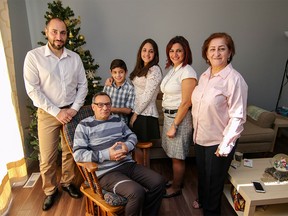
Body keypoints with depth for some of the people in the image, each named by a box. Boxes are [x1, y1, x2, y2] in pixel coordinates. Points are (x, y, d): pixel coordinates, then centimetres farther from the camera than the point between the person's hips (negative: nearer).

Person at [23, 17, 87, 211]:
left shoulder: (75, 58, 2)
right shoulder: (34, 56, -7)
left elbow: (83, 85, 4)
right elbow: (32, 89, -12)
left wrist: (74, 108, -8)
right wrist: (56, 112, -15)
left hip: (71, 111, 3)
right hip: (48, 113, -2)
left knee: (70, 151, 14)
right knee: (47, 157, 6)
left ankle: (67, 182, 36)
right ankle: (50, 190, 29)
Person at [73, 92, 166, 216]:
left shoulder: (117, 120, 17)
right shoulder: (84, 126, 0)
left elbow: (132, 136, 21)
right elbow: (78, 154, -9)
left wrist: (127, 146, -4)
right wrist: (107, 155, -18)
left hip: (128, 164, 6)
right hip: (106, 172, -6)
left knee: (159, 182, -8)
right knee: (137, 192, -29)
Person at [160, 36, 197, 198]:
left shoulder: (187, 72, -17)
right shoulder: (172, 69, 11)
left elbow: (186, 102, -20)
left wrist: (174, 125, -18)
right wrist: (169, 122, 15)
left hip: (180, 117, -9)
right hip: (169, 115, 9)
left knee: (178, 157, 7)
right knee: (174, 154, 20)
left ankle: (176, 188, 27)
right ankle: (177, 181, 40)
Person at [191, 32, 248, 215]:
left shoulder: (234, 79, -19)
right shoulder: (204, 76, 3)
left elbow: (237, 117, -19)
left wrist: (225, 145, -19)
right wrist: (196, 130, 13)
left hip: (218, 141, -6)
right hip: (200, 137, 6)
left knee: (214, 179, 15)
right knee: (202, 173, 25)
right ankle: (203, 200, 53)